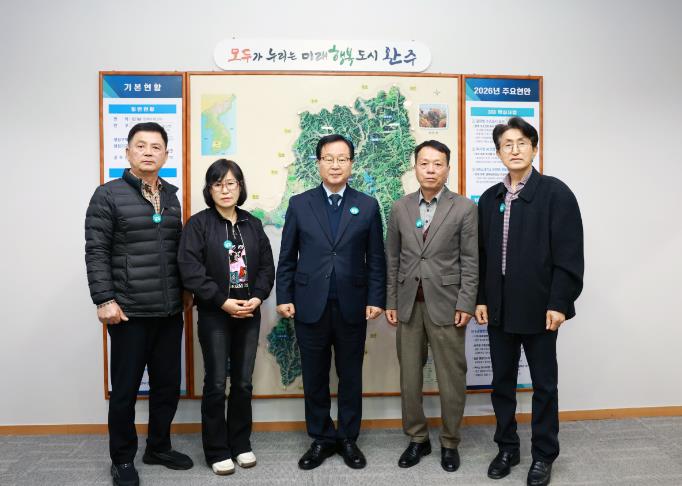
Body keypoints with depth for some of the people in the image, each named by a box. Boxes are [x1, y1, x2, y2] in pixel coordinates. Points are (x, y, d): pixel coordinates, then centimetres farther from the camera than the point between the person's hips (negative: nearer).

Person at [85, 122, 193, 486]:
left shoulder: (171, 197, 12)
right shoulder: (108, 195, -5)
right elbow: (96, 252, -9)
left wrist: (186, 288, 13)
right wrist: (104, 300, -14)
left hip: (170, 312, 5)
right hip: (128, 312, -5)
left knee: (168, 385, 13)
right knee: (125, 389, 7)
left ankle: (158, 447, 33)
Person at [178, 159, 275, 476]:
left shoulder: (253, 224, 8)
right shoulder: (198, 224, -4)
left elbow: (267, 265, 7)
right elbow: (189, 268, -13)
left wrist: (257, 298, -9)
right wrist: (222, 301, -17)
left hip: (249, 314, 4)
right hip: (214, 314, -3)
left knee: (243, 382, 11)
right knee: (216, 383, 3)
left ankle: (241, 444, 27)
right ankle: (217, 450, 19)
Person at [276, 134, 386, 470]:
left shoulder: (367, 206, 4)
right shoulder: (299, 204, 4)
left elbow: (376, 258, 3)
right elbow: (287, 257, 5)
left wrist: (376, 299, -3)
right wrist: (284, 297, -1)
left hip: (352, 306, 0)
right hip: (310, 306, 0)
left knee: (350, 377, 11)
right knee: (314, 377, 11)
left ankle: (348, 439, 28)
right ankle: (321, 439, 27)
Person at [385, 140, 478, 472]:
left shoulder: (464, 208, -2)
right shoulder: (400, 208, 6)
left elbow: (470, 261, -3)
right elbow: (392, 259, 8)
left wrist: (465, 304, -9)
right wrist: (390, 302, 5)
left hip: (446, 304, -2)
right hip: (408, 305, 3)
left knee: (451, 378, 6)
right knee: (409, 377, 11)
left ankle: (449, 442, 25)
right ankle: (417, 439, 28)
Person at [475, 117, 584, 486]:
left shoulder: (555, 192, -5)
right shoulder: (489, 199, 9)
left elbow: (568, 255, -10)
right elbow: (482, 255, 9)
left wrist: (559, 303, -14)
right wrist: (481, 299, 4)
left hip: (539, 307, -4)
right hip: (499, 308, 4)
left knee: (544, 385, 10)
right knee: (502, 382, 13)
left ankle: (543, 455, 27)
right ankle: (507, 448, 30)